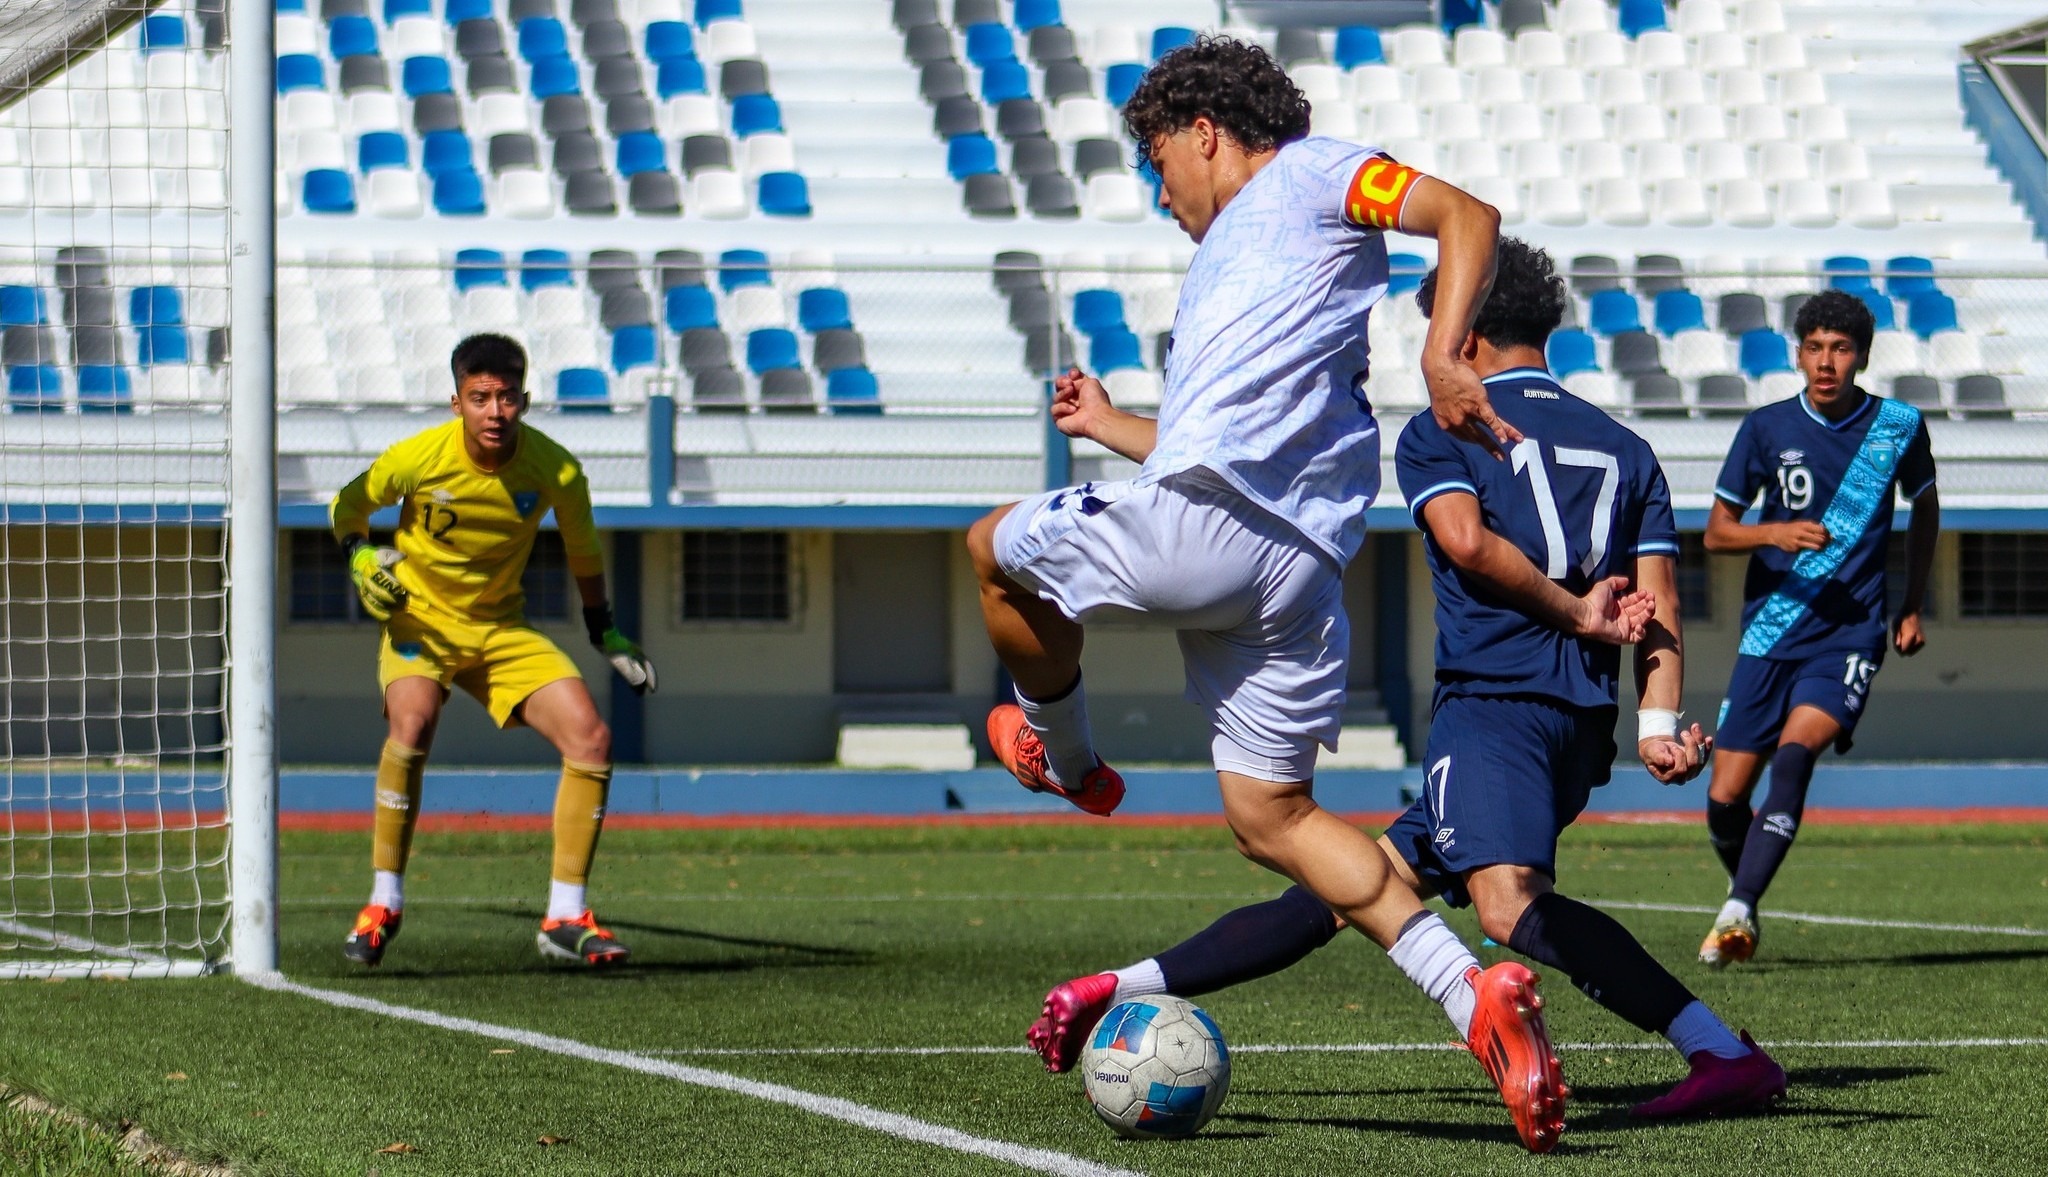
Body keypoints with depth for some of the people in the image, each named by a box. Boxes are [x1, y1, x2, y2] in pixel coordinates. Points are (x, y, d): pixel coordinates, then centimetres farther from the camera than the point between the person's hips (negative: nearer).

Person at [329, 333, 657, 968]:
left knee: (591, 738, -14)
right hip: (419, 615, -3)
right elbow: (348, 505, 0)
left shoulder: (556, 470, -14)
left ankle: (565, 917, -3)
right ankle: (384, 905, -18)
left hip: (504, 626, 3)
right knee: (412, 724, -33)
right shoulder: (419, 457, -19)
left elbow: (583, 548, 7)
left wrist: (604, 633, 11)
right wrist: (361, 557, -19)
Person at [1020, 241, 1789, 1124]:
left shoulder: (1440, 431, 8)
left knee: (1509, 903, -29)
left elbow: (1467, 538, -13)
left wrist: (1576, 613, -4)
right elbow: (1660, 609, 9)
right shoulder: (1626, 449, 22)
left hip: (1491, 700, -8)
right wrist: (1659, 723, 0)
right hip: (1583, 722, 8)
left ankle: (1725, 1055, -44)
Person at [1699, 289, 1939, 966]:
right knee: (1725, 799, -1)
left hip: (1849, 636, -2)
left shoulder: (1899, 426, 0)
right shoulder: (1767, 428, -2)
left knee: (1796, 750, -27)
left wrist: (1912, 607, 16)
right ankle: (1744, 901, 28)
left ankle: (1738, 911, -27)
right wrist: (1775, 534, -17)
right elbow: (1717, 531, 4)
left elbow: (1924, 507, 19)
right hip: (1770, 635, 2)